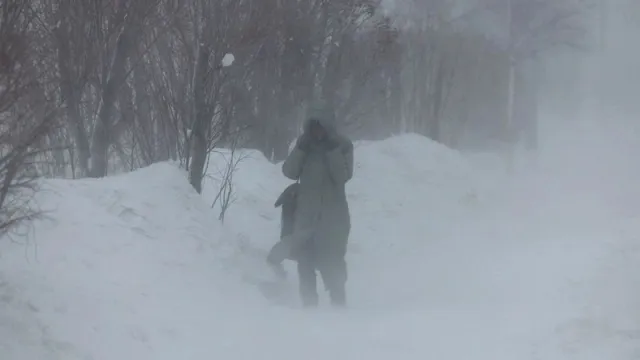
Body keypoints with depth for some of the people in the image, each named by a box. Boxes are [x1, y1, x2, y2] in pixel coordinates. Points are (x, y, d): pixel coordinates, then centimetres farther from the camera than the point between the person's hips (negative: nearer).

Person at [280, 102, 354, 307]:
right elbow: (290, 172, -4)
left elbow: (343, 176, -12)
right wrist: (301, 148, -16)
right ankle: (308, 306, 9)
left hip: (332, 216, -3)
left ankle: (338, 304, -2)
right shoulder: (304, 143, 3)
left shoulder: (342, 145, -4)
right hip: (305, 213, 3)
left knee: (331, 263, -10)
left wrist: (332, 150, -20)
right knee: (305, 263, 3)